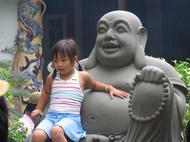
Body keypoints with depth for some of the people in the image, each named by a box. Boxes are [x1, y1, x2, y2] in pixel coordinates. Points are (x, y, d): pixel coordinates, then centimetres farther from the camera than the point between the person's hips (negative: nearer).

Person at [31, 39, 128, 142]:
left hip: (71, 118, -3)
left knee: (56, 131, -38)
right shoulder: (52, 78, 16)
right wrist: (39, 108, 31)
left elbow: (94, 85, 31)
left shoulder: (83, 76, 9)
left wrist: (109, 88, 18)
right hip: (51, 116, 3)